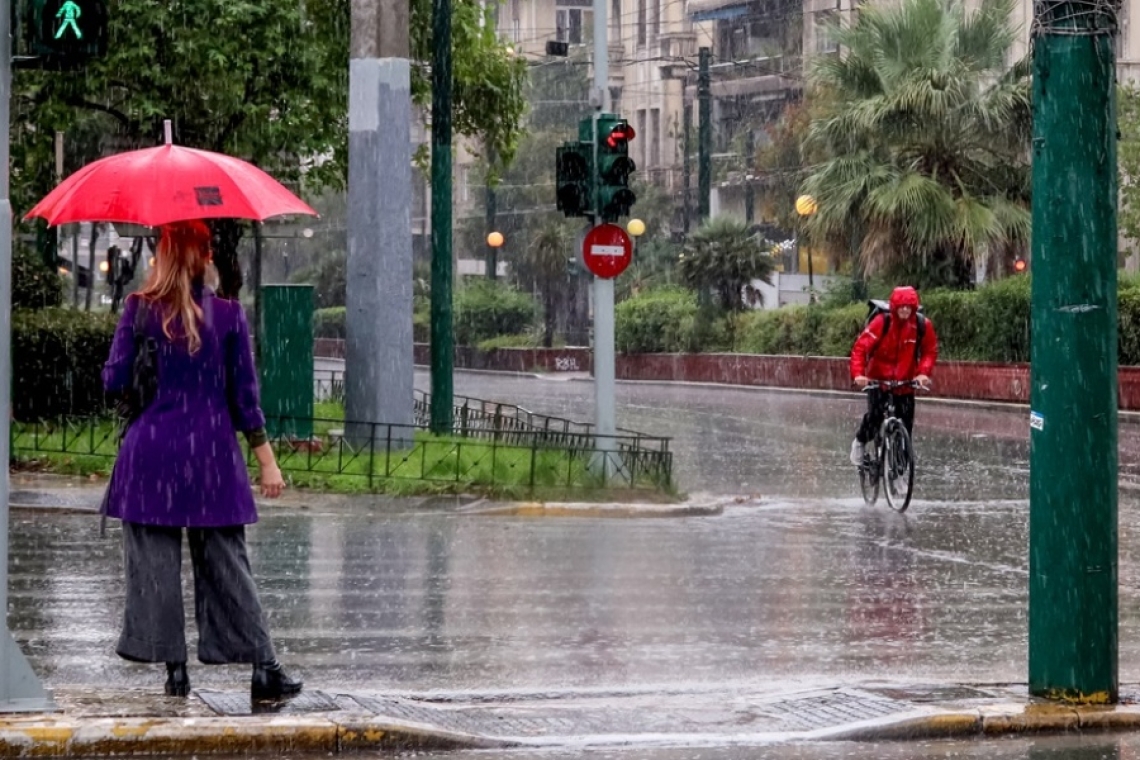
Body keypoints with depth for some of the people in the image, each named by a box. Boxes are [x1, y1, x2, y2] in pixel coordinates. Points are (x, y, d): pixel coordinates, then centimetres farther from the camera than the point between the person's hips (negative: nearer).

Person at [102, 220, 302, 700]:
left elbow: (114, 381, -1)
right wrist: (266, 458, 5)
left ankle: (174, 668, 3)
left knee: (154, 561, 5)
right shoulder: (229, 314, 0)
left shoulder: (141, 309, -4)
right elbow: (244, 393, 1)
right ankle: (264, 667, 2)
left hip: (151, 449, -2)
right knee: (226, 562, 5)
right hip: (213, 450, 2)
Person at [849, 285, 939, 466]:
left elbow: (930, 351, 2)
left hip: (905, 383, 2)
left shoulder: (923, 326, -10)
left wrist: (923, 373, -16)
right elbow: (860, 347, -19)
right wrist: (858, 373, -32)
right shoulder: (881, 322, -17)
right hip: (878, 379, -2)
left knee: (906, 422, -1)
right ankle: (860, 442, 14)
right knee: (875, 415, -16)